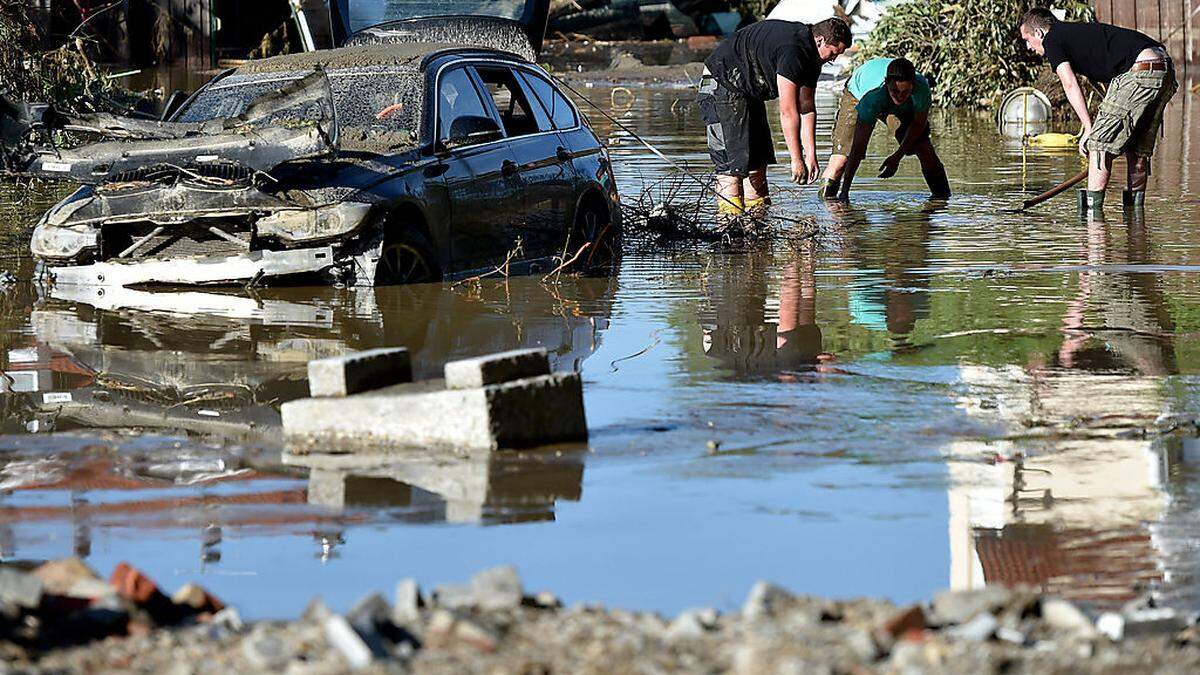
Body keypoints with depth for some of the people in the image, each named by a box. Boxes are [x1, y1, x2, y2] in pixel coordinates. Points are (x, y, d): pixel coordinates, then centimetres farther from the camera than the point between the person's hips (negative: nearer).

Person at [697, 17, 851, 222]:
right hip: (722, 84, -11)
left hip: (750, 92, 11)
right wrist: (797, 160, -21)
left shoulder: (811, 54, 2)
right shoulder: (792, 51, -29)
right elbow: (788, 111, -26)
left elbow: (806, 108, 5)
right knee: (732, 160, -15)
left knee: (760, 157, 9)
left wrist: (811, 156, 0)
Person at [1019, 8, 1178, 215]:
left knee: (1099, 144, -3)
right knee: (1138, 150, 17)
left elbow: (1071, 85, -5)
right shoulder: (1077, 31, 31)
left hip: (1140, 69, -9)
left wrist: (1089, 129, -6)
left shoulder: (1052, 40, 6)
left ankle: (1093, 211, -5)